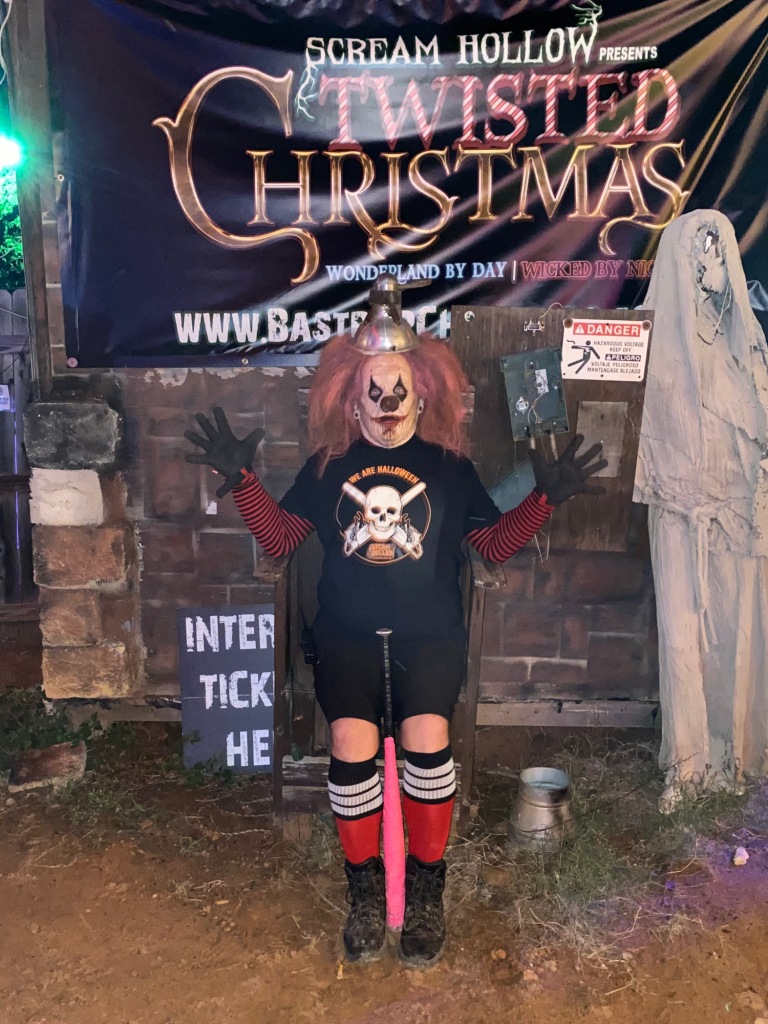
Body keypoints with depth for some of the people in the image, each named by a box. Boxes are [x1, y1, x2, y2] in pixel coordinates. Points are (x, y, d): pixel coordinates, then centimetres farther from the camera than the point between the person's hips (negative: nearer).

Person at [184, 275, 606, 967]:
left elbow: (496, 543, 15)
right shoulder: (328, 467, 12)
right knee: (352, 743, -21)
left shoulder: (449, 467, 11)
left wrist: (547, 497, 4)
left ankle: (427, 889, -1)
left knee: (426, 737, -24)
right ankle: (365, 889, 3)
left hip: (430, 633, 0)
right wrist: (240, 479, 6)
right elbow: (279, 538, 14)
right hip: (347, 633, 1)